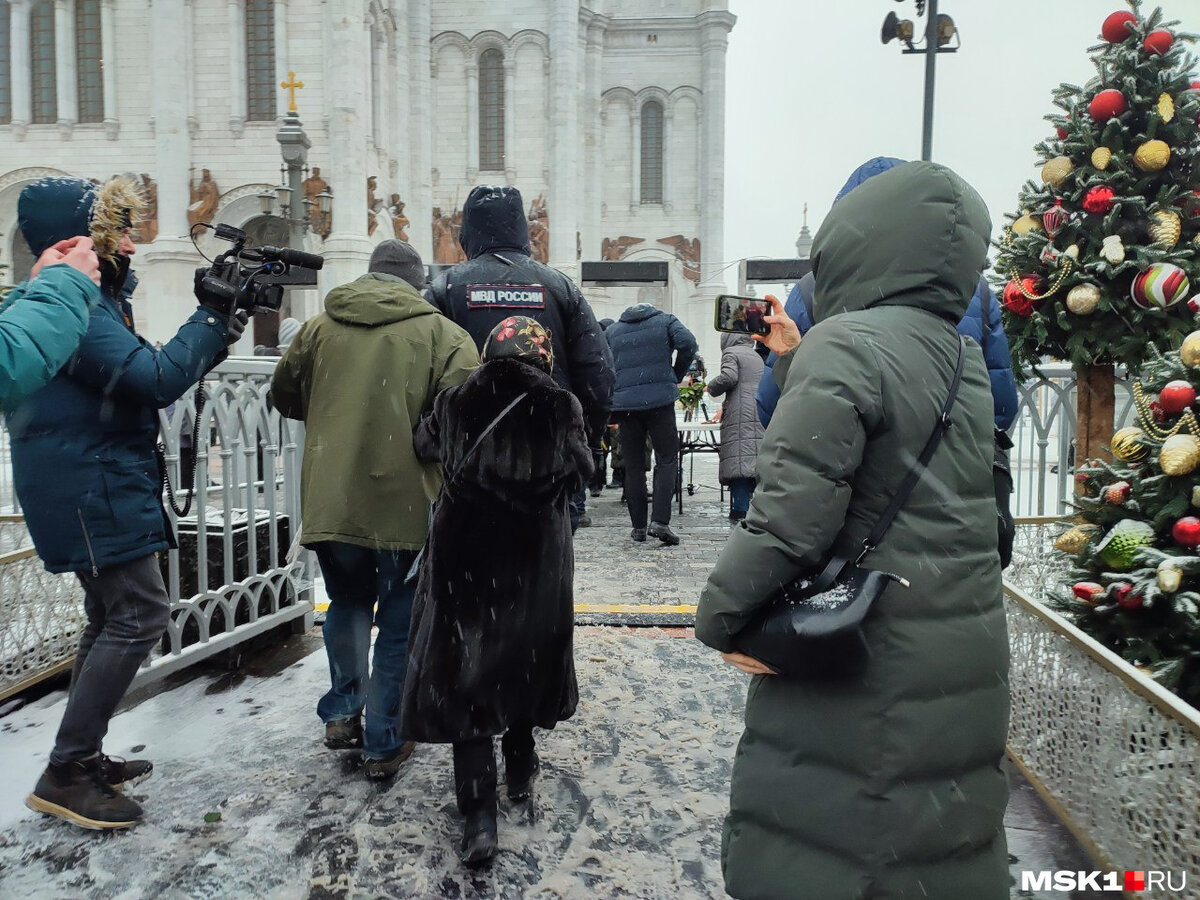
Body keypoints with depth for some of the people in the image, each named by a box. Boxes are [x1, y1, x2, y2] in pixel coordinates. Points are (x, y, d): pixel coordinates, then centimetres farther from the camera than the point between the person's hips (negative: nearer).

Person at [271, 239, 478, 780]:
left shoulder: (320, 327, 7)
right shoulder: (439, 331, -3)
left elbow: (284, 396, 16)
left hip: (329, 499, 3)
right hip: (403, 501, -3)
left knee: (347, 603, 27)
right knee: (398, 622, 12)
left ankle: (343, 712, 23)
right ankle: (384, 745, 21)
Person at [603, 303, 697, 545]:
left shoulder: (611, 330, 19)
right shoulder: (665, 321, 13)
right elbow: (688, 344, -5)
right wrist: (676, 376, 7)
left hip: (624, 403, 3)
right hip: (659, 399, -2)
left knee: (633, 466, 8)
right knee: (667, 460, 3)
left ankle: (638, 527, 9)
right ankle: (660, 521, -10)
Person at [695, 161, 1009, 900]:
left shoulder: (846, 343, -16)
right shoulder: (965, 360, 9)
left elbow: (794, 507, -23)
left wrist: (721, 617, -11)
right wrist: (796, 362, 17)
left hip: (865, 670, -8)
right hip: (965, 669, 8)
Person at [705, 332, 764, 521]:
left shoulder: (731, 352, 4)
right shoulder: (757, 356, 28)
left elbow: (728, 377, -13)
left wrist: (711, 388, 6)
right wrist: (725, 407, 37)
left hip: (741, 418, -7)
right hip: (762, 417, 7)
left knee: (739, 462, -10)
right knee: (756, 462, 6)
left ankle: (740, 509, -14)